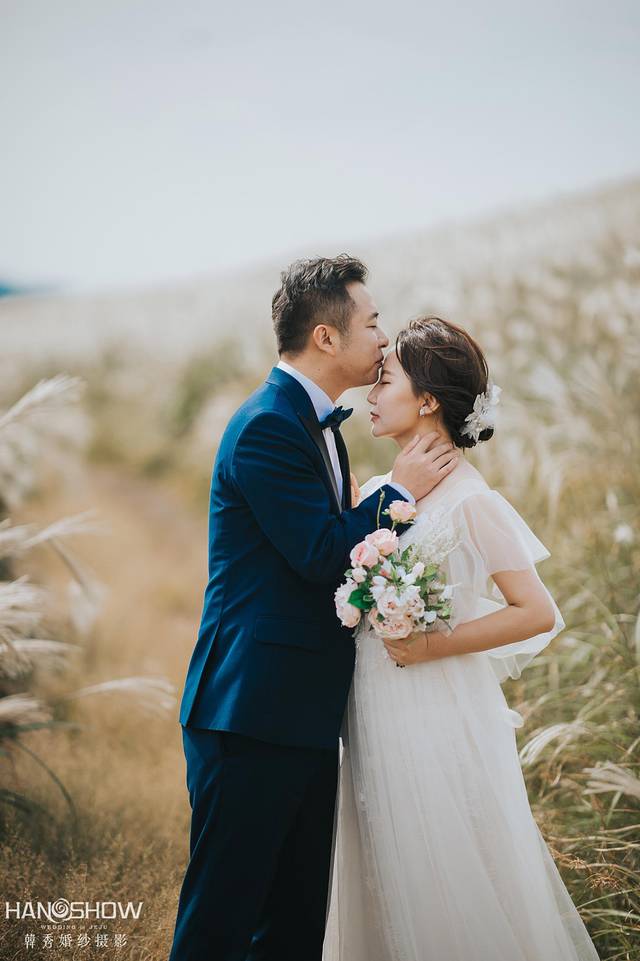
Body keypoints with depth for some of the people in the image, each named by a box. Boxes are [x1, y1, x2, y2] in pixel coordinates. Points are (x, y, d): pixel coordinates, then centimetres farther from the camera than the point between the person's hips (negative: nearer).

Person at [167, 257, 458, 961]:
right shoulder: (266, 427, -16)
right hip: (251, 715, -10)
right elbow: (323, 557, -20)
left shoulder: (316, 422, 16)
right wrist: (400, 490, -9)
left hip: (303, 716, 10)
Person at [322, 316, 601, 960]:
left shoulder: (471, 503, -14)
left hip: (438, 720, -7)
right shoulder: (378, 492, 7)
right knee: (389, 886, 16)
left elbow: (540, 614, -16)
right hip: (376, 715, 7)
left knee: (451, 891, 4)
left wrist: (433, 647, -17)